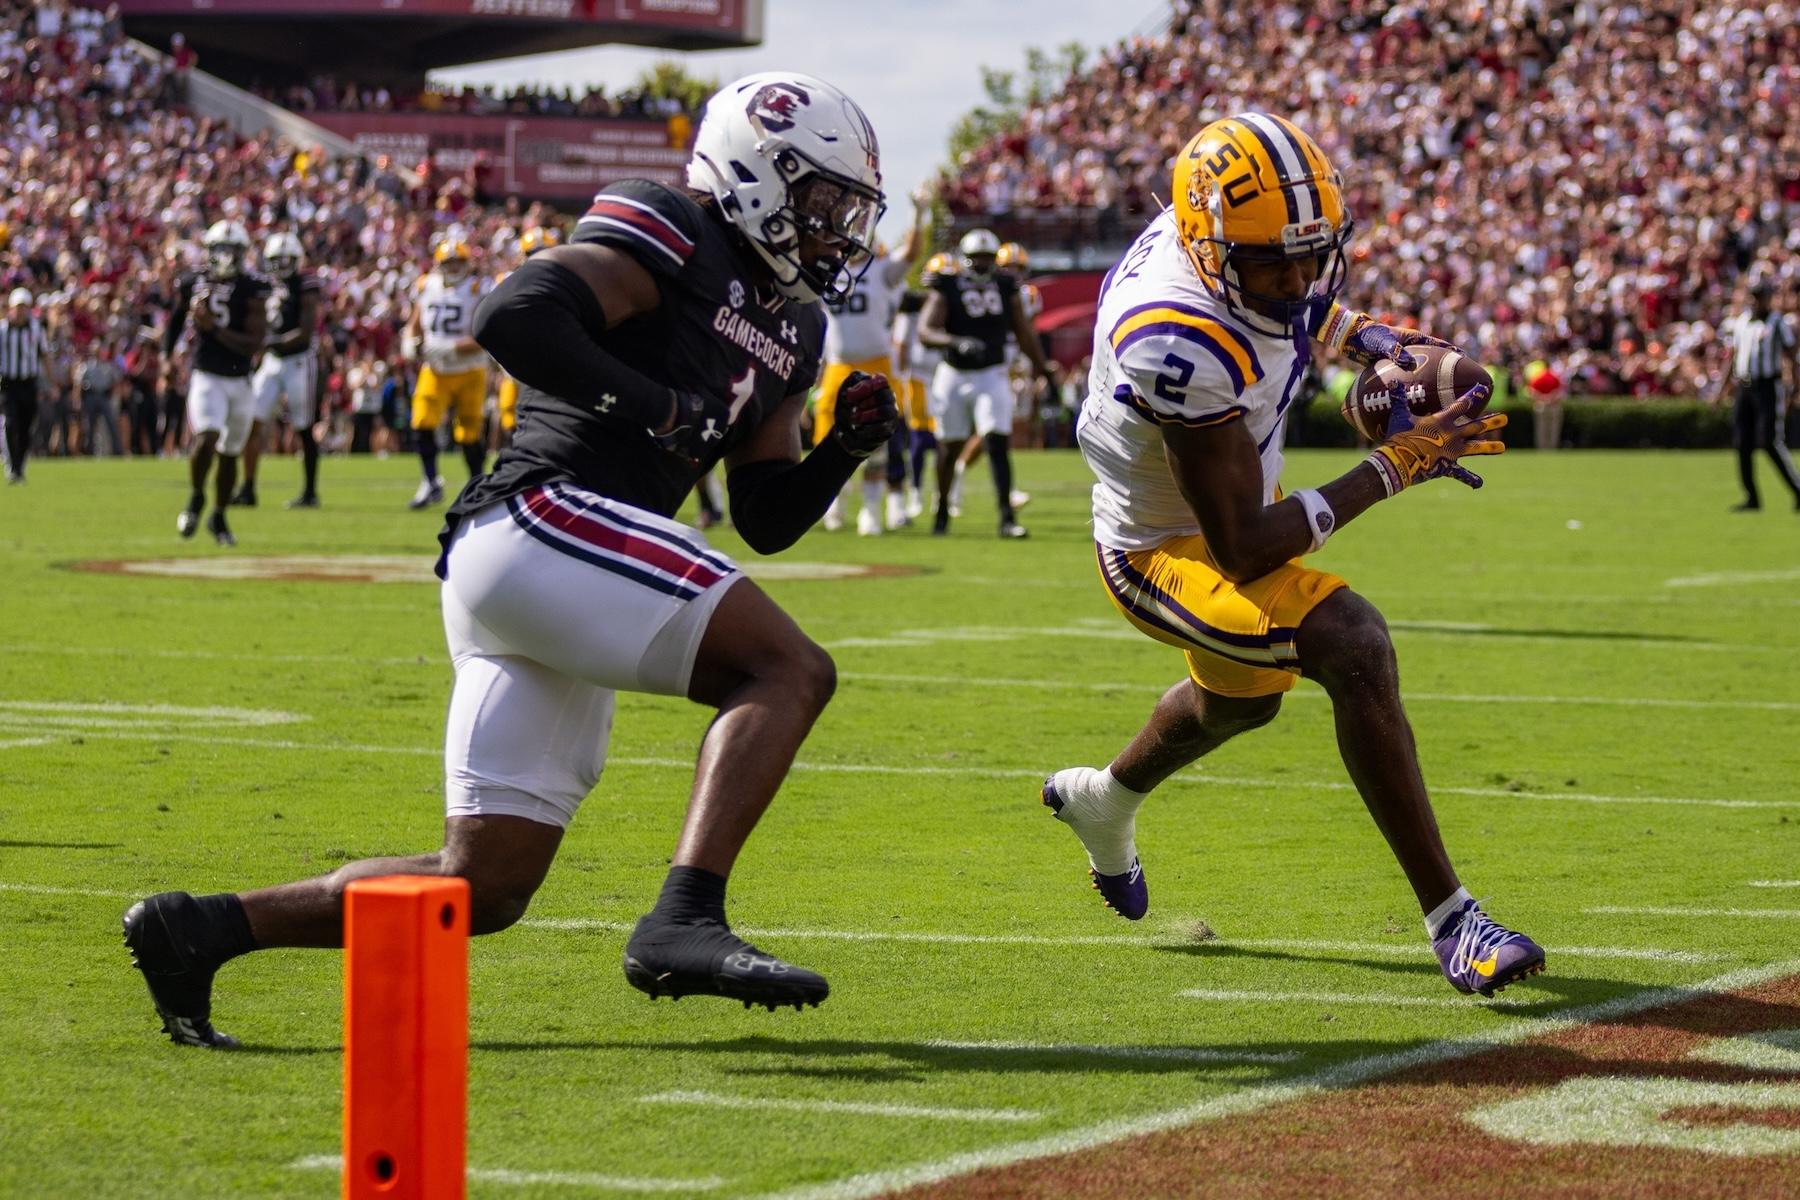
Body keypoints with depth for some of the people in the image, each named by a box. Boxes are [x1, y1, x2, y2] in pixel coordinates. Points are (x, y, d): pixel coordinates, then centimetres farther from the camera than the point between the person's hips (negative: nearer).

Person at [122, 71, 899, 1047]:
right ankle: (683, 921, -31)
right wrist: (654, 408, -15)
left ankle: (199, 928, 8)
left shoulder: (785, 328, 23)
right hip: (542, 520, -10)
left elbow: (769, 519, 25)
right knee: (791, 670, -19)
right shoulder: (667, 238, -3)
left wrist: (846, 447, 8)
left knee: (483, 888, 6)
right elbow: (514, 317, -17)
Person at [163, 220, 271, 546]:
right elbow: (176, 318, 21)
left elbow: (254, 345, -16)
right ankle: (196, 498, 1)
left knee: (230, 452, 12)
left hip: (240, 381, 1)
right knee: (206, 437, -24)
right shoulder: (193, 285, -1)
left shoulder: (253, 290, -9)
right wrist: (167, 354, 10)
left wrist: (213, 328, -23)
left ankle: (219, 517, 31)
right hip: (206, 377, -1)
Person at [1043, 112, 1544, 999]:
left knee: (1240, 699, 35)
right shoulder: (1181, 344, -41)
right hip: (1164, 552, -9)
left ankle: (1103, 801, 66)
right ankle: (1450, 920, -24)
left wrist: (1369, 340, -9)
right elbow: (1243, 550, -36)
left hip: (1222, 520, 9)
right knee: (1354, 650, -30)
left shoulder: (1253, 241, -16)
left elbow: (1309, 309, 13)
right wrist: (1390, 468, -34)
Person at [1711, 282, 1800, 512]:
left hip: (1768, 387, -6)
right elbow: (1733, 358, 20)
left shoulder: (1778, 322, -3)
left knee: (1771, 442, -12)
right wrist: (1721, 389, 16)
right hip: (1745, 387, 6)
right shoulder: (1741, 321, 13)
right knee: (1743, 444, 1)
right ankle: (1752, 497, 9)